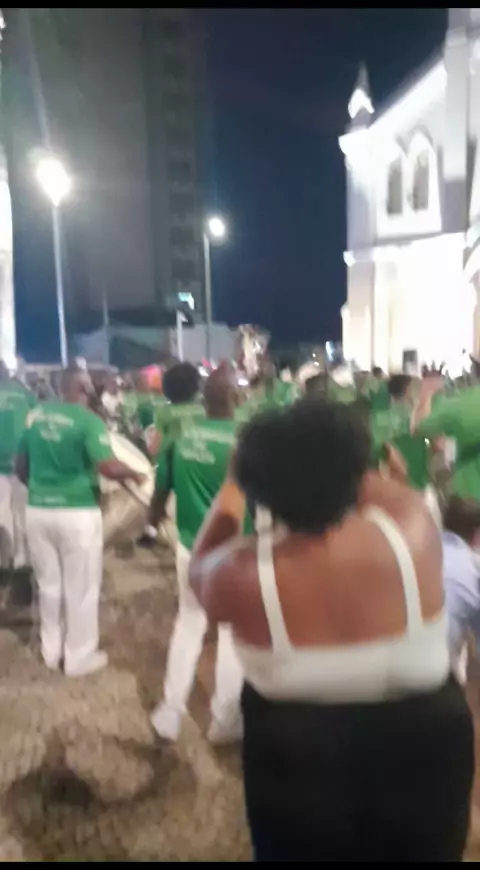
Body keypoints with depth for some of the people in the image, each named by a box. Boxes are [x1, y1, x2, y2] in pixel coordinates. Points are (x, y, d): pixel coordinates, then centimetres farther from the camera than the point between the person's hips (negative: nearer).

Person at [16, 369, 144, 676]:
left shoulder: (35, 415, 4)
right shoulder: (88, 420, -14)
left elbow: (22, 467, 13)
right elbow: (109, 467, -24)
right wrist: (135, 474, -4)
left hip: (38, 510, 6)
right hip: (77, 513, -5)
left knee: (49, 584, 20)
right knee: (81, 587, 11)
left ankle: (52, 650, 36)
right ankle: (80, 656, 25)